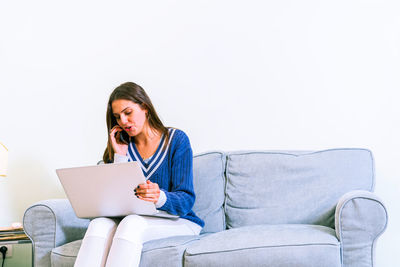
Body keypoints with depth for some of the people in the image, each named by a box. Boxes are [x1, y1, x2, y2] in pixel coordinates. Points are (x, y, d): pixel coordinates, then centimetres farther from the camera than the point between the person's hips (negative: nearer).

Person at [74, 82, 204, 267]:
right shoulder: (123, 147, 11)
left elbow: (186, 200, -8)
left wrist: (160, 197, -31)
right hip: (135, 219, 3)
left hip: (178, 222, -3)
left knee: (131, 223, -35)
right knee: (99, 224, -30)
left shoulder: (176, 140, 0)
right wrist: (120, 156, -6)